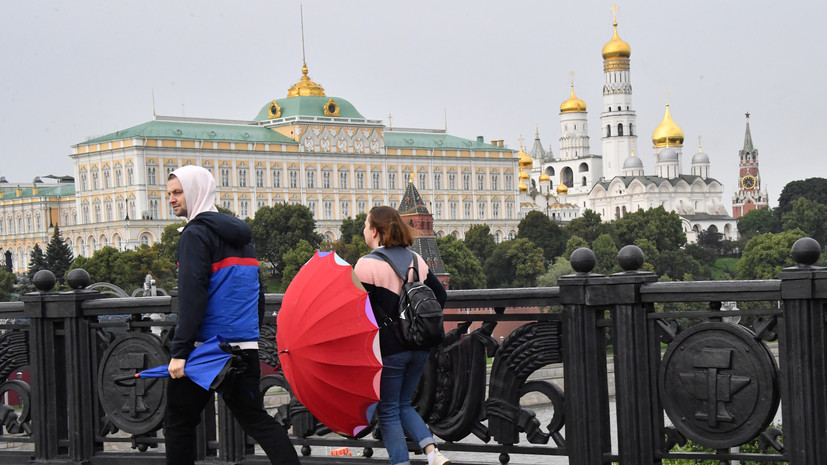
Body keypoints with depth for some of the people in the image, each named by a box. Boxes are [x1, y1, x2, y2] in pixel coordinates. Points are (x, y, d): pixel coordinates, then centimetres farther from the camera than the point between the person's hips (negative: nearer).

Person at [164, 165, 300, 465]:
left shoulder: (196, 234, -9)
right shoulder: (240, 234, 17)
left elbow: (191, 296, -18)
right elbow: (257, 293, 21)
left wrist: (179, 350, -19)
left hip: (208, 347, -8)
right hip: (245, 345, 8)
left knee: (178, 419, 5)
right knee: (253, 417, 11)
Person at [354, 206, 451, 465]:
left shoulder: (367, 264, -12)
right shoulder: (415, 259, 8)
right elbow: (440, 295, 11)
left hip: (388, 349, -6)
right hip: (419, 347, 6)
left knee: (388, 412, 5)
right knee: (404, 404, 19)